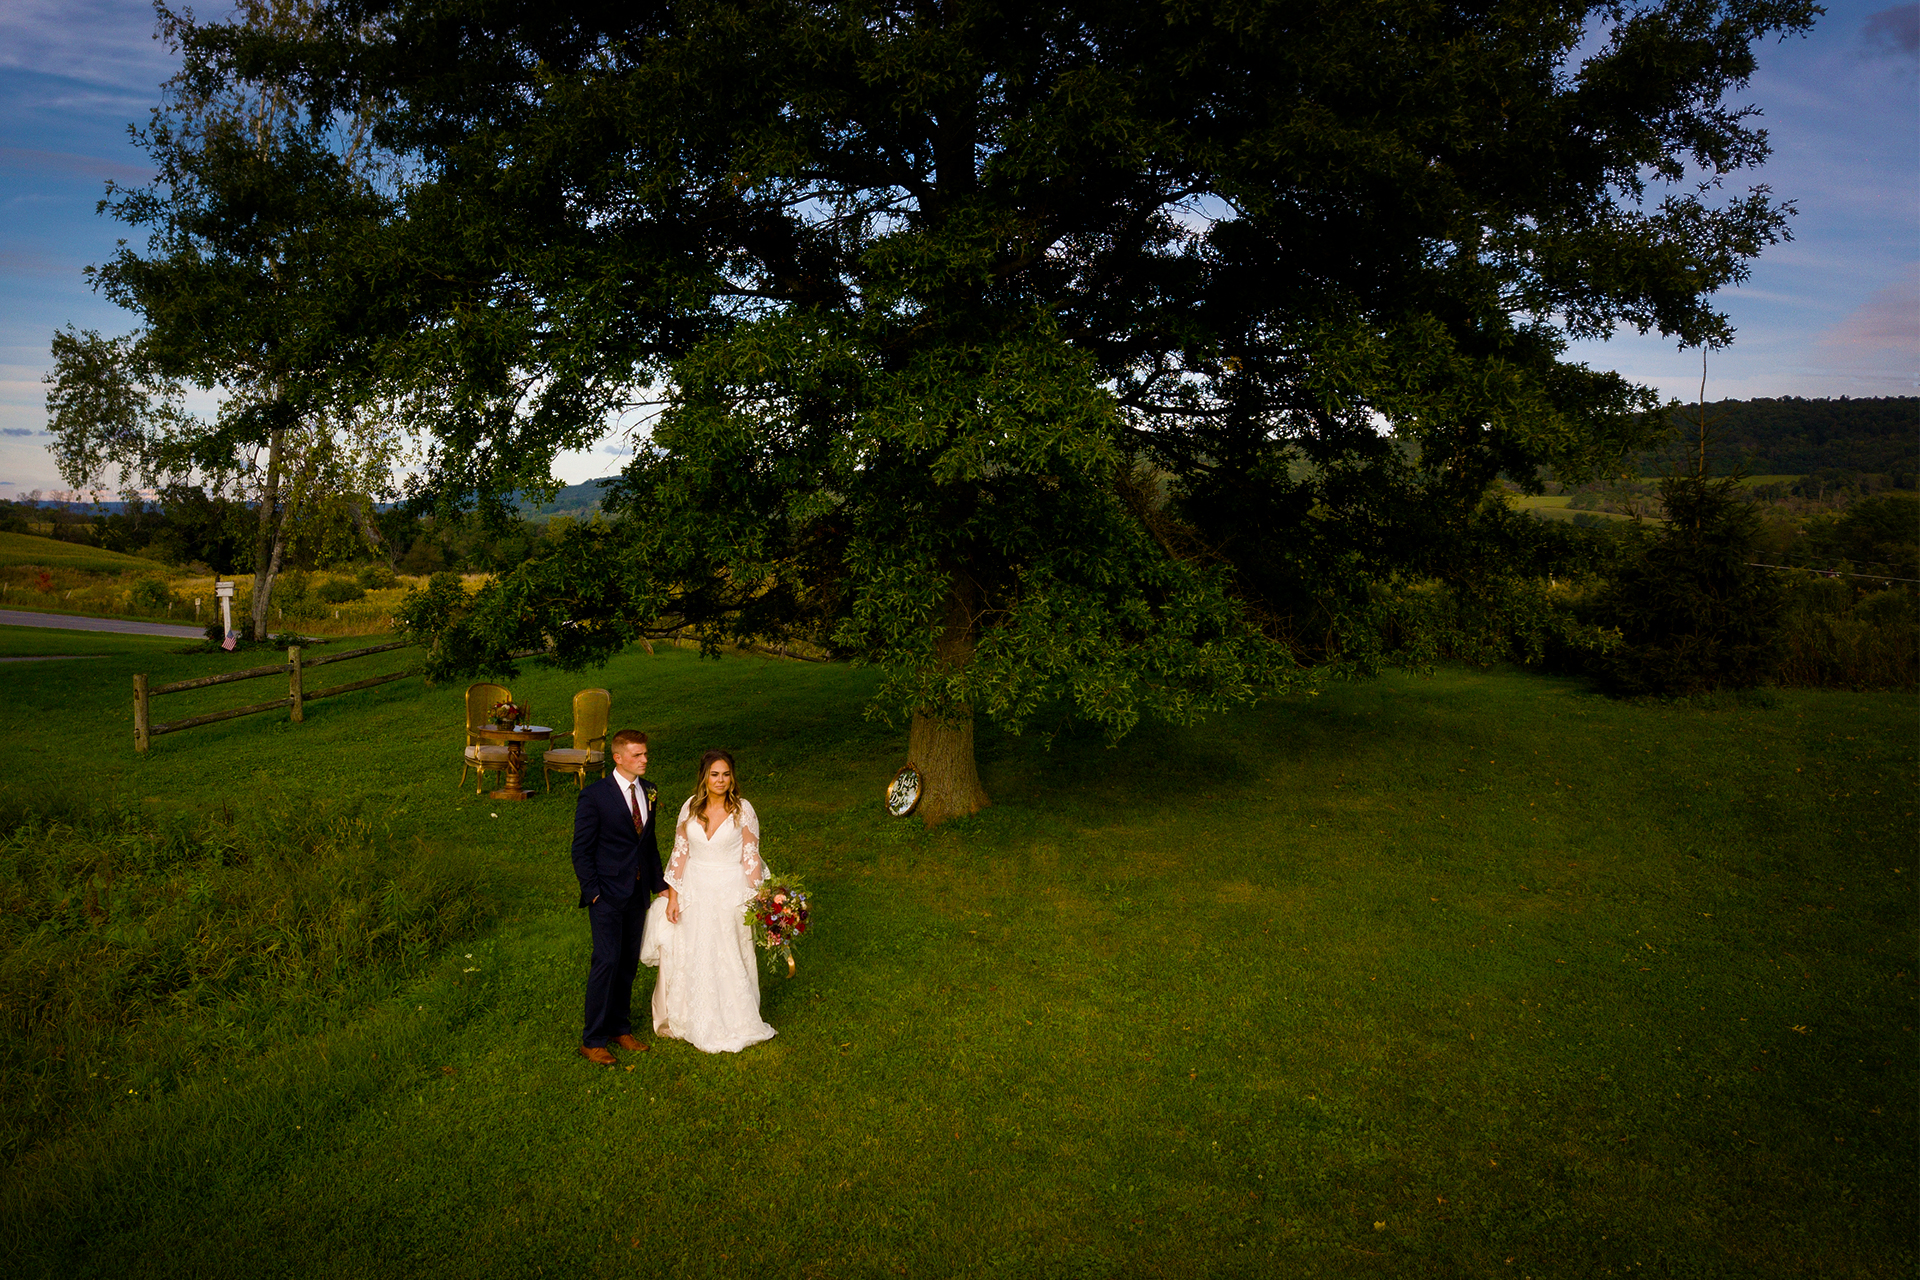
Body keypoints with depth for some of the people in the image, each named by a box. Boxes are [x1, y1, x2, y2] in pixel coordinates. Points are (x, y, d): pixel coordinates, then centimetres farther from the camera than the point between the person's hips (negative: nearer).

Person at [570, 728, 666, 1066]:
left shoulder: (648, 792, 7)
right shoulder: (594, 796, -12)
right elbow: (581, 850, -9)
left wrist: (658, 883, 13)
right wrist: (592, 891, -13)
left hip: (638, 892, 6)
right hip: (607, 893, -6)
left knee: (629, 962, 12)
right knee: (607, 961, -8)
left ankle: (620, 1028, 26)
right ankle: (593, 1040, 3)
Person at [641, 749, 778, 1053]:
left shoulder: (743, 810, -8)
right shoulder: (690, 808, -1)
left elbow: (750, 857, -5)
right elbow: (679, 854, 3)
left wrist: (756, 901, -7)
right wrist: (672, 897, -1)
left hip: (730, 892, -3)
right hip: (694, 890, 3)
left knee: (728, 957, 5)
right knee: (690, 957, 11)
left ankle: (731, 1025, 23)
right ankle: (691, 1020, 31)